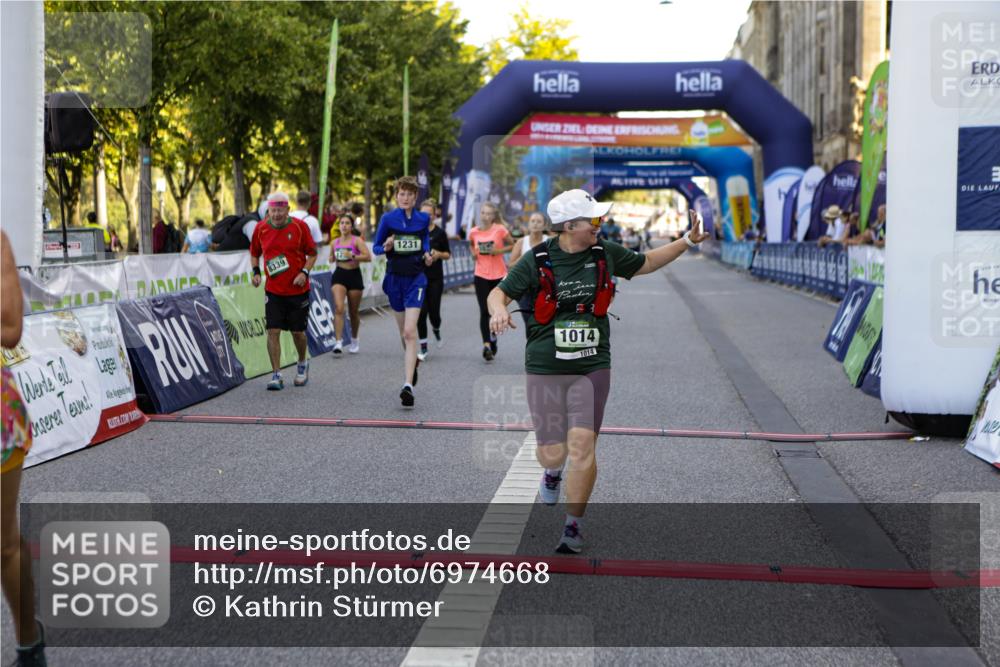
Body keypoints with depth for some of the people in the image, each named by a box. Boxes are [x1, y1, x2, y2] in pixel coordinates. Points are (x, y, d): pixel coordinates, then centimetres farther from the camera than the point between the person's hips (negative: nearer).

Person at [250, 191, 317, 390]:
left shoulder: (299, 226, -7)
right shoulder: (261, 228, -1)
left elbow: (312, 253, 1)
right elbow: (254, 253, 15)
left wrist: (304, 272, -13)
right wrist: (256, 272, 0)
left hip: (298, 290, -1)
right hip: (273, 290, 1)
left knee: (298, 331, 7)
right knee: (273, 331, -8)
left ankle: (302, 364, 34)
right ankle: (276, 375, -2)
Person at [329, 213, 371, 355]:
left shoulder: (357, 241, -5)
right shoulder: (334, 242, 7)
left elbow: (368, 257, -15)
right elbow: (331, 259, 23)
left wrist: (353, 256, -25)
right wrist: (333, 259, 0)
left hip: (354, 275, -2)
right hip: (339, 275, 2)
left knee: (353, 311, 9)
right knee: (339, 308, -17)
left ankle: (354, 340, 32)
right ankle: (338, 342, -21)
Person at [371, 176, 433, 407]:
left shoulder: (423, 219, 1)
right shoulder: (388, 218, -2)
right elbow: (376, 247, 3)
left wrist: (427, 254, -1)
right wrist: (386, 248, -19)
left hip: (416, 278, -2)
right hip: (395, 277, 2)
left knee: (410, 332, -15)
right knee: (404, 330, 17)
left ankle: (408, 385, -21)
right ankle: (412, 360, 49)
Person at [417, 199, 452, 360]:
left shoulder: (440, 233, 0)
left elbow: (448, 254, 7)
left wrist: (439, 254, -13)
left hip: (435, 278, 0)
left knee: (434, 311, -1)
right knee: (421, 312, -6)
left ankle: (436, 330, 36)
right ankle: (423, 348, 5)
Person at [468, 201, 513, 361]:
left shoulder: (500, 230, -7)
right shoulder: (474, 232, 1)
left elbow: (513, 245, 2)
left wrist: (500, 250, -14)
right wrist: (473, 253, 1)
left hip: (499, 275, -1)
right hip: (481, 276, 1)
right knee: (484, 311, -9)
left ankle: (493, 337, 34)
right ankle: (486, 344, -13)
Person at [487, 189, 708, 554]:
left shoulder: (606, 253, 3)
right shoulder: (538, 260, -6)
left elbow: (644, 263, 20)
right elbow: (499, 292, -1)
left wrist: (688, 241, 13)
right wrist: (499, 309, -24)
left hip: (592, 368, 1)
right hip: (545, 370, -1)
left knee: (582, 446, -10)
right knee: (552, 452, 2)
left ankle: (573, 528, 6)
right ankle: (553, 473, 43)